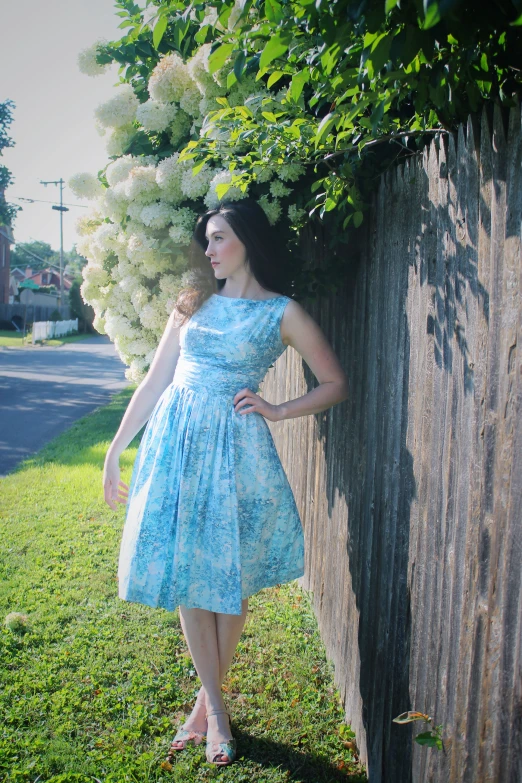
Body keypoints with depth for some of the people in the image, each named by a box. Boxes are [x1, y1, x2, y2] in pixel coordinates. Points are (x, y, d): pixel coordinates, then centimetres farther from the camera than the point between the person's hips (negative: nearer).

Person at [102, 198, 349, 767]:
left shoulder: (282, 312, 1)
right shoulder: (193, 303, 11)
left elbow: (335, 385, 4)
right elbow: (155, 381, 11)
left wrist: (276, 411, -6)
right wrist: (115, 450, 10)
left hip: (233, 447, -3)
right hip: (176, 442, 4)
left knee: (228, 578, 5)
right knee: (187, 576, 6)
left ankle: (207, 699, 26)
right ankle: (214, 706, 22)